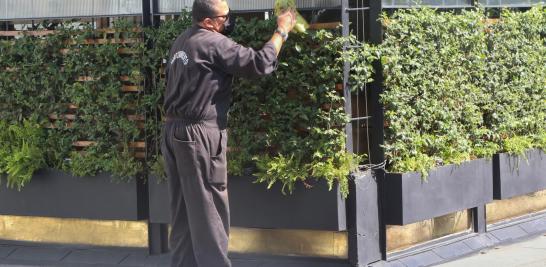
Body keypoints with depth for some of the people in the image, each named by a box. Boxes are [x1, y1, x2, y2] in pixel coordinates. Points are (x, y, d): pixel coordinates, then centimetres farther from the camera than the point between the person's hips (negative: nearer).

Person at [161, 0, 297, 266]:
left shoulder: (182, 41, 13)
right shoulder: (213, 43, -13)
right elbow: (260, 63, -12)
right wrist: (282, 31, -2)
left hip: (174, 130, 9)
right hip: (199, 134, -9)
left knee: (183, 211, 10)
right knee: (208, 211, -3)